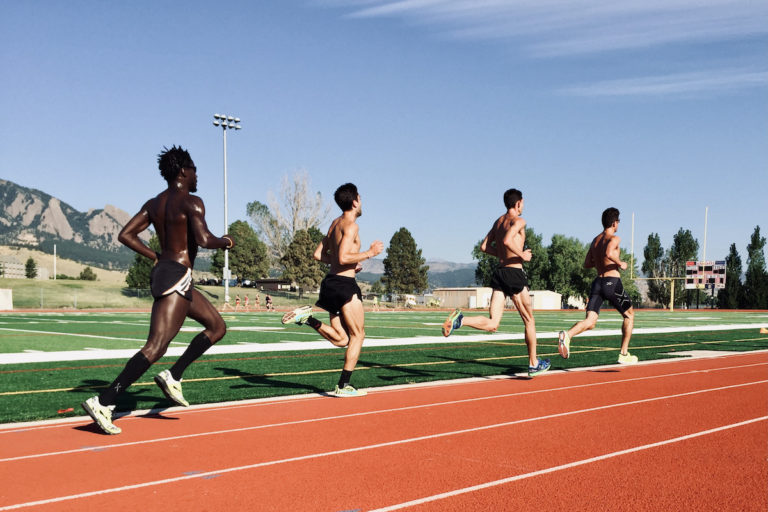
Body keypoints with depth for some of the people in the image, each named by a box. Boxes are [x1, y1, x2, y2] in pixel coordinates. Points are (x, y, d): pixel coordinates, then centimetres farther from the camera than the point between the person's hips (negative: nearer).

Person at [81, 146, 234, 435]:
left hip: (162, 271, 10)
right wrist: (225, 242, -2)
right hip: (177, 276, -10)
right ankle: (103, 402, -18)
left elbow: (125, 235, 11)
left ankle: (173, 377, 11)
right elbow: (204, 240, -22)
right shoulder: (191, 202, -9)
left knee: (217, 326, 18)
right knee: (156, 347, -14)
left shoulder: (154, 204, 15)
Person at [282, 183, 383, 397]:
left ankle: (308, 317, -7)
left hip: (331, 282, 9)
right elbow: (343, 257, -22)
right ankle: (343, 386, 0)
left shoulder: (335, 223, 17)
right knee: (357, 335, 2)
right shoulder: (351, 224, -11)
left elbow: (319, 254, 20)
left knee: (341, 339, 11)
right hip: (345, 284, -9)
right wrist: (370, 253, -10)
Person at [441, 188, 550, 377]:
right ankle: (533, 364, 20)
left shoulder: (498, 221, 18)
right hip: (515, 273, -6)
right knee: (529, 321, 11)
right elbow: (507, 240, -24)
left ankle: (460, 319, -27)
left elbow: (484, 246, 18)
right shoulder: (518, 221, -6)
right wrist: (522, 255, -10)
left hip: (499, 273, 6)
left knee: (492, 324, -1)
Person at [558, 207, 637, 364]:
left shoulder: (595, 240, 18)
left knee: (590, 322, -6)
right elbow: (609, 253, -25)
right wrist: (620, 263, -9)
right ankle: (624, 354, 20)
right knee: (629, 315, 19)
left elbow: (587, 264, 21)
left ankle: (567, 335, -37)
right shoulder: (614, 238, -4)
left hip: (597, 282, 6)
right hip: (612, 282, -6)